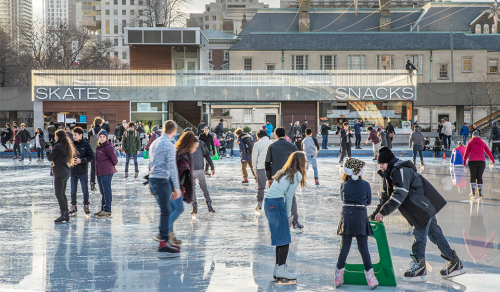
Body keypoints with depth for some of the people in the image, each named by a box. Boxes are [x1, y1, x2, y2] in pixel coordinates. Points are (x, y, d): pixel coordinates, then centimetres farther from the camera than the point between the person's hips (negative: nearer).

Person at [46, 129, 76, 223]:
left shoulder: (57, 147, -14)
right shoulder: (67, 146, 11)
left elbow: (50, 158, -11)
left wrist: (49, 150, 8)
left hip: (59, 173, -9)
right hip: (66, 173, 9)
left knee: (59, 194, -7)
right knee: (62, 194, 15)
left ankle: (64, 214, -13)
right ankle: (66, 214, 15)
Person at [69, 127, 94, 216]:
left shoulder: (86, 145, -4)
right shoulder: (71, 144, 4)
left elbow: (91, 157, -7)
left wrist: (81, 160, -19)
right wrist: (71, 160, -12)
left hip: (83, 171, -3)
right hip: (73, 171, 3)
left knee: (85, 190, 2)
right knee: (73, 190, 7)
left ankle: (86, 206, 16)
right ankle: (73, 207, 17)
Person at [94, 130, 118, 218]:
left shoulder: (108, 147, -13)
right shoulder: (98, 147, 14)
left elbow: (114, 160, -9)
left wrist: (112, 166, 10)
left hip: (106, 173, -9)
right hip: (99, 172, 9)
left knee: (107, 191, -6)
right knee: (102, 191, 15)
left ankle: (107, 211, -4)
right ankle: (103, 209, 23)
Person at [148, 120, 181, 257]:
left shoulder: (155, 143, 15)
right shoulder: (169, 146, -12)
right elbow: (172, 167, -16)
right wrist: (177, 188, -15)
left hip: (152, 179, 9)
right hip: (162, 180, -8)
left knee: (165, 211, 16)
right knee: (165, 212, -7)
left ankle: (165, 240, 20)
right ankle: (163, 245, -11)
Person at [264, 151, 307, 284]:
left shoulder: (284, 172, 23)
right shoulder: (297, 175, -2)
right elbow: (289, 196, -5)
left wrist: (288, 215, 15)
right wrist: (288, 215, 2)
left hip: (268, 203, 9)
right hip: (277, 203, -9)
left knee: (280, 238, 15)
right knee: (285, 239, -4)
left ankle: (278, 269, 18)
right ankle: (281, 271, -5)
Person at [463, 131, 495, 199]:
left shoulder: (470, 142, 7)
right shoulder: (482, 142, 13)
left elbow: (466, 152, 6)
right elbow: (488, 151, 18)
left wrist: (464, 160, 14)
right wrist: (492, 160, 28)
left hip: (472, 161, -2)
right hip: (481, 161, 2)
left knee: (473, 177, 1)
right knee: (479, 177, 7)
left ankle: (473, 193, -9)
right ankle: (480, 193, 7)